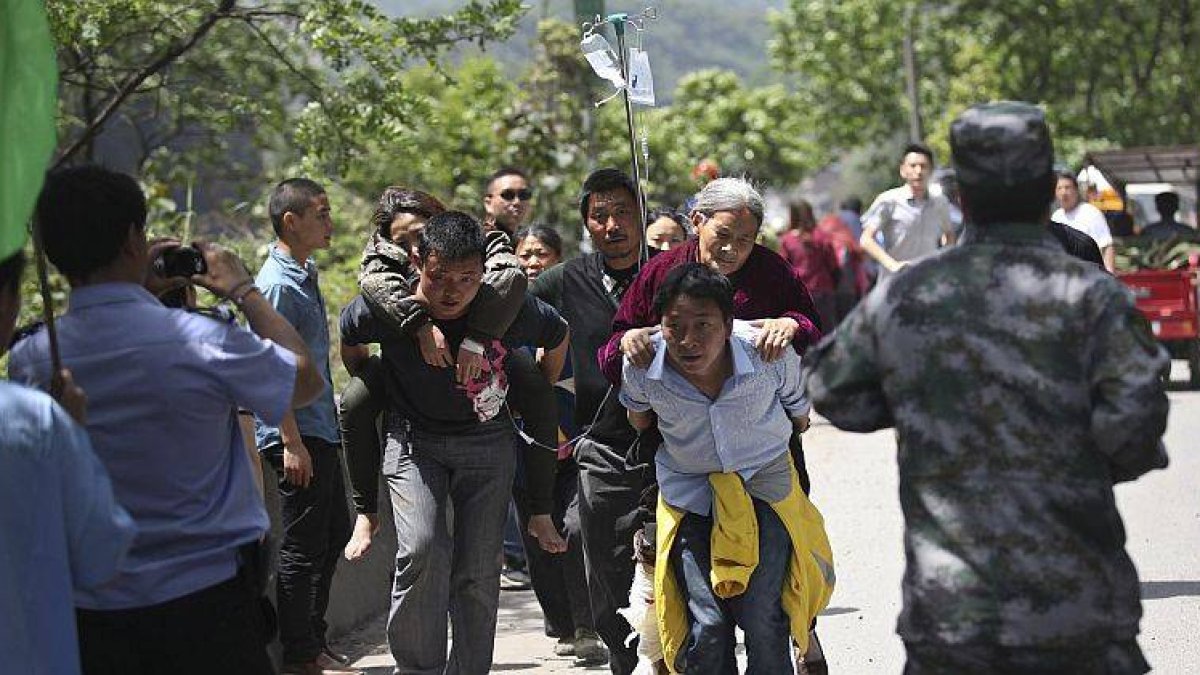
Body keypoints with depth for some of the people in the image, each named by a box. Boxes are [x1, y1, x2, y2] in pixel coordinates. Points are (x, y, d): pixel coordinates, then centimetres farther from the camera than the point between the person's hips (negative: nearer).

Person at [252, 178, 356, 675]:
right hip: (298, 436, -10)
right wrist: (291, 443, -22)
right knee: (302, 545, -3)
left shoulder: (305, 274, 13)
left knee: (334, 534, 17)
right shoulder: (278, 284, -17)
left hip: (321, 431, 10)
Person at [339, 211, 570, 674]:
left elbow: (558, 336, 3)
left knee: (479, 570, 0)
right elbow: (349, 335, 4)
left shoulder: (510, 309, -21)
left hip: (487, 441, 1)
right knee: (423, 548, -22)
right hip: (413, 439, -1)